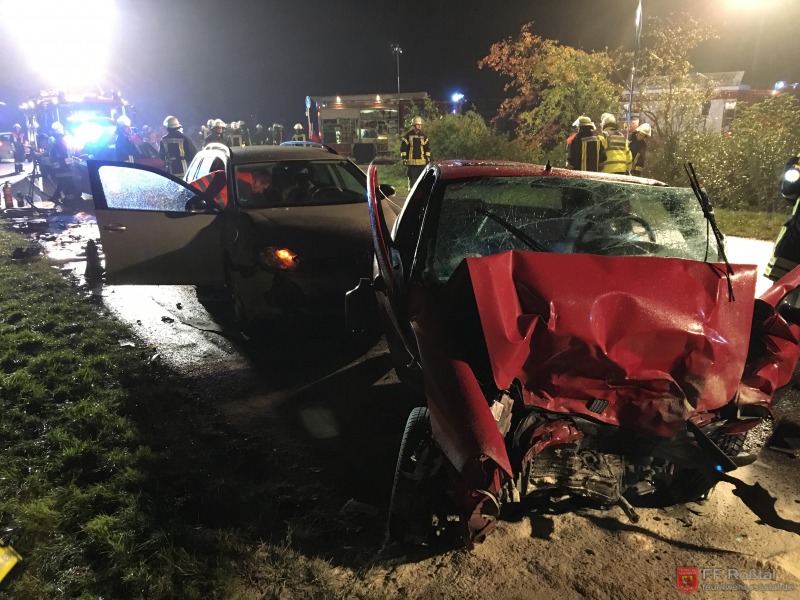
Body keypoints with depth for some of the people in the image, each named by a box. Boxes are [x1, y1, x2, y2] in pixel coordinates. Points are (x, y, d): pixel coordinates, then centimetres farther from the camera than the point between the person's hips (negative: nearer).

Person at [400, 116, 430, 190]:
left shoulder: (423, 135, 10)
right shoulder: (407, 135, 0)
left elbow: (427, 147, 13)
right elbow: (403, 147, 0)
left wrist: (428, 158, 7)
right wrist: (404, 158, -6)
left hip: (422, 161, 3)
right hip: (411, 161, -3)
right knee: (412, 178, -1)